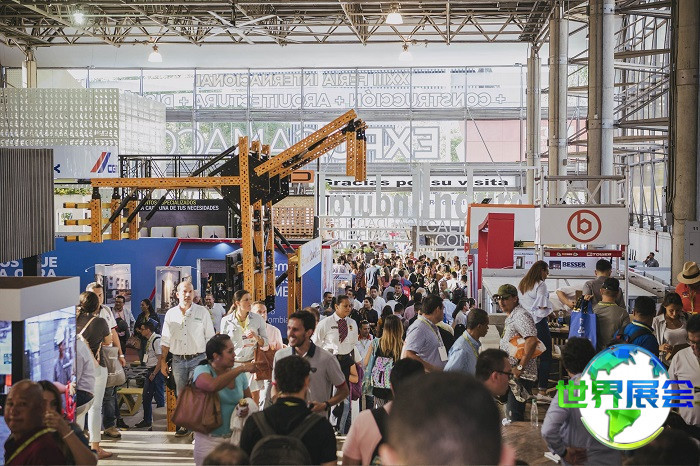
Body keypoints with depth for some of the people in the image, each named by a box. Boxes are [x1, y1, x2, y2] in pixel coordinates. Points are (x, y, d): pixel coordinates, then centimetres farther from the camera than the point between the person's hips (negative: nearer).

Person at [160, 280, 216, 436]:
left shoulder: (202, 312, 1)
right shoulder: (171, 314, 7)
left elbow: (210, 338, 2)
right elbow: (165, 341, 11)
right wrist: (163, 362, 7)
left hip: (198, 359, -3)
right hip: (178, 360, 3)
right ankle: (184, 425, 17)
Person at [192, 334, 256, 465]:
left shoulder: (239, 375, 5)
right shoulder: (202, 370, -8)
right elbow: (213, 385, -30)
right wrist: (241, 368, -26)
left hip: (234, 438, 4)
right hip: (209, 440, -4)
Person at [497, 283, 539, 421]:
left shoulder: (521, 315, -16)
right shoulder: (510, 317, 18)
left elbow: (532, 341, -29)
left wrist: (520, 367, -26)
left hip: (521, 376, -11)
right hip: (512, 374, 11)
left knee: (514, 415, -11)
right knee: (510, 411, 16)